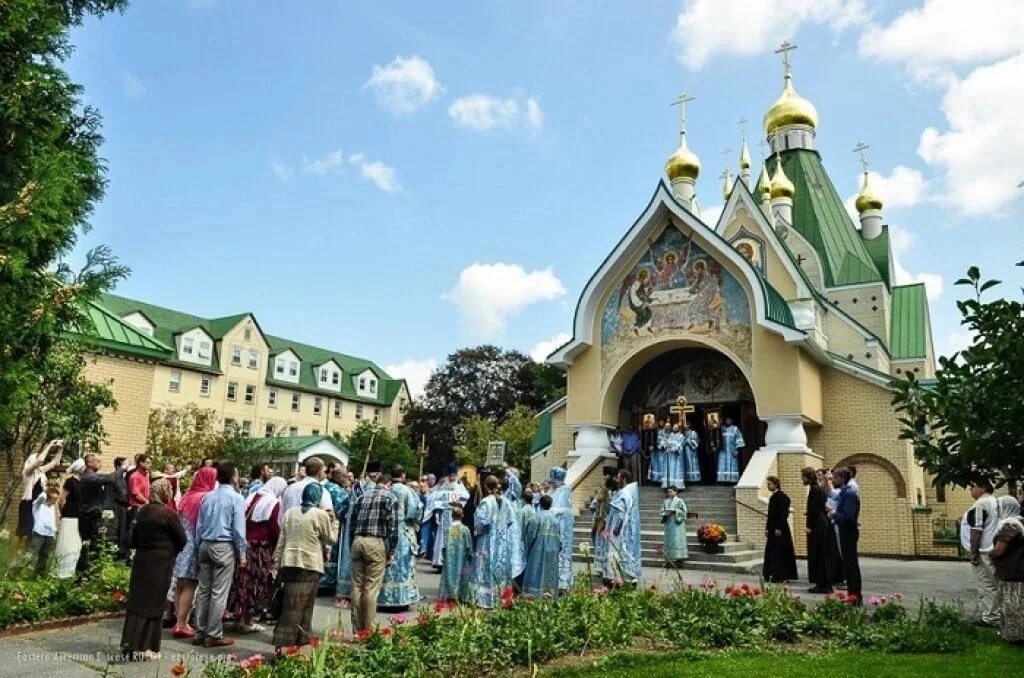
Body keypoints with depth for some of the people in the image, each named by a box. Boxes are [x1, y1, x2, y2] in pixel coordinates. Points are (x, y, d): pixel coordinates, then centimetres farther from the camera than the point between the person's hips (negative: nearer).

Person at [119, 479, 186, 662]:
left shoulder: (141, 511, 5)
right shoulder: (168, 513, -13)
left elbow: (134, 538, 12)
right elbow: (182, 540, -8)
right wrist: (170, 552, 9)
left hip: (140, 560, 6)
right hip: (160, 563, -6)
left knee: (136, 601, 11)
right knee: (153, 605, 2)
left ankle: (129, 645, 15)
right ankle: (144, 648, 4)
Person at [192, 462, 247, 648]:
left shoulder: (208, 497, 10)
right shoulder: (236, 498, -8)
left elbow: (199, 526, 13)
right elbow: (239, 529, -10)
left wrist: (200, 548, 19)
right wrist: (242, 554, -3)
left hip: (205, 545, 6)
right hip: (224, 547, -6)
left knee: (203, 590, 10)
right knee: (219, 593, -2)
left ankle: (200, 632, 16)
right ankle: (214, 635, 1)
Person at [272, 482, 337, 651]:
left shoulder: (290, 512, 10)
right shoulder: (321, 514, -6)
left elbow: (282, 539, 11)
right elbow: (331, 539, 5)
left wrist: (277, 561, 14)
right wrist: (334, 520, 17)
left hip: (289, 562, 5)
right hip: (310, 565, -5)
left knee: (292, 606, 10)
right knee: (299, 607, 0)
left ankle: (283, 644, 13)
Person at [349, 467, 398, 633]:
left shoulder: (362, 496, 15)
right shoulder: (388, 497, 0)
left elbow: (353, 521, 15)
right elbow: (392, 526, -6)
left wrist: (354, 544, 19)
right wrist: (391, 552, -2)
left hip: (358, 541, 5)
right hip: (376, 543, -5)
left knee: (357, 586, 8)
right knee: (371, 588, -2)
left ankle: (357, 628, 14)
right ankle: (368, 629, 0)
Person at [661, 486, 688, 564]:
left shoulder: (679, 501, -2)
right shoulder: (665, 501, 12)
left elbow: (684, 511, -7)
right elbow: (662, 511, 12)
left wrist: (674, 510, -16)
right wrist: (665, 514, -10)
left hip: (677, 523, -5)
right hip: (668, 523, 5)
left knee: (677, 539, -9)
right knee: (669, 540, 5)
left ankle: (678, 556, -7)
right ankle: (669, 557, 10)